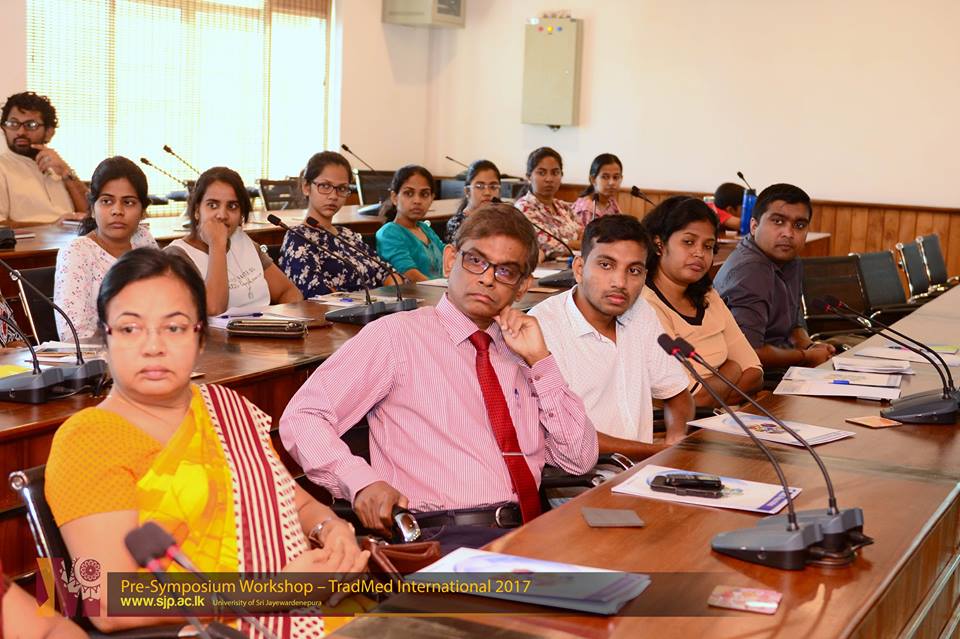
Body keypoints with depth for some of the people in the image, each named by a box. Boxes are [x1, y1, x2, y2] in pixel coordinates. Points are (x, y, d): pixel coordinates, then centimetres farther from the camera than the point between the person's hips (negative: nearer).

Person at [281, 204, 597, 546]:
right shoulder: (395, 335, 4)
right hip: (442, 539, -6)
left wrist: (540, 360, 5)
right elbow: (302, 416, -1)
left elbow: (580, 460, 14)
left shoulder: (517, 350, 20)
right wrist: (362, 482, -18)